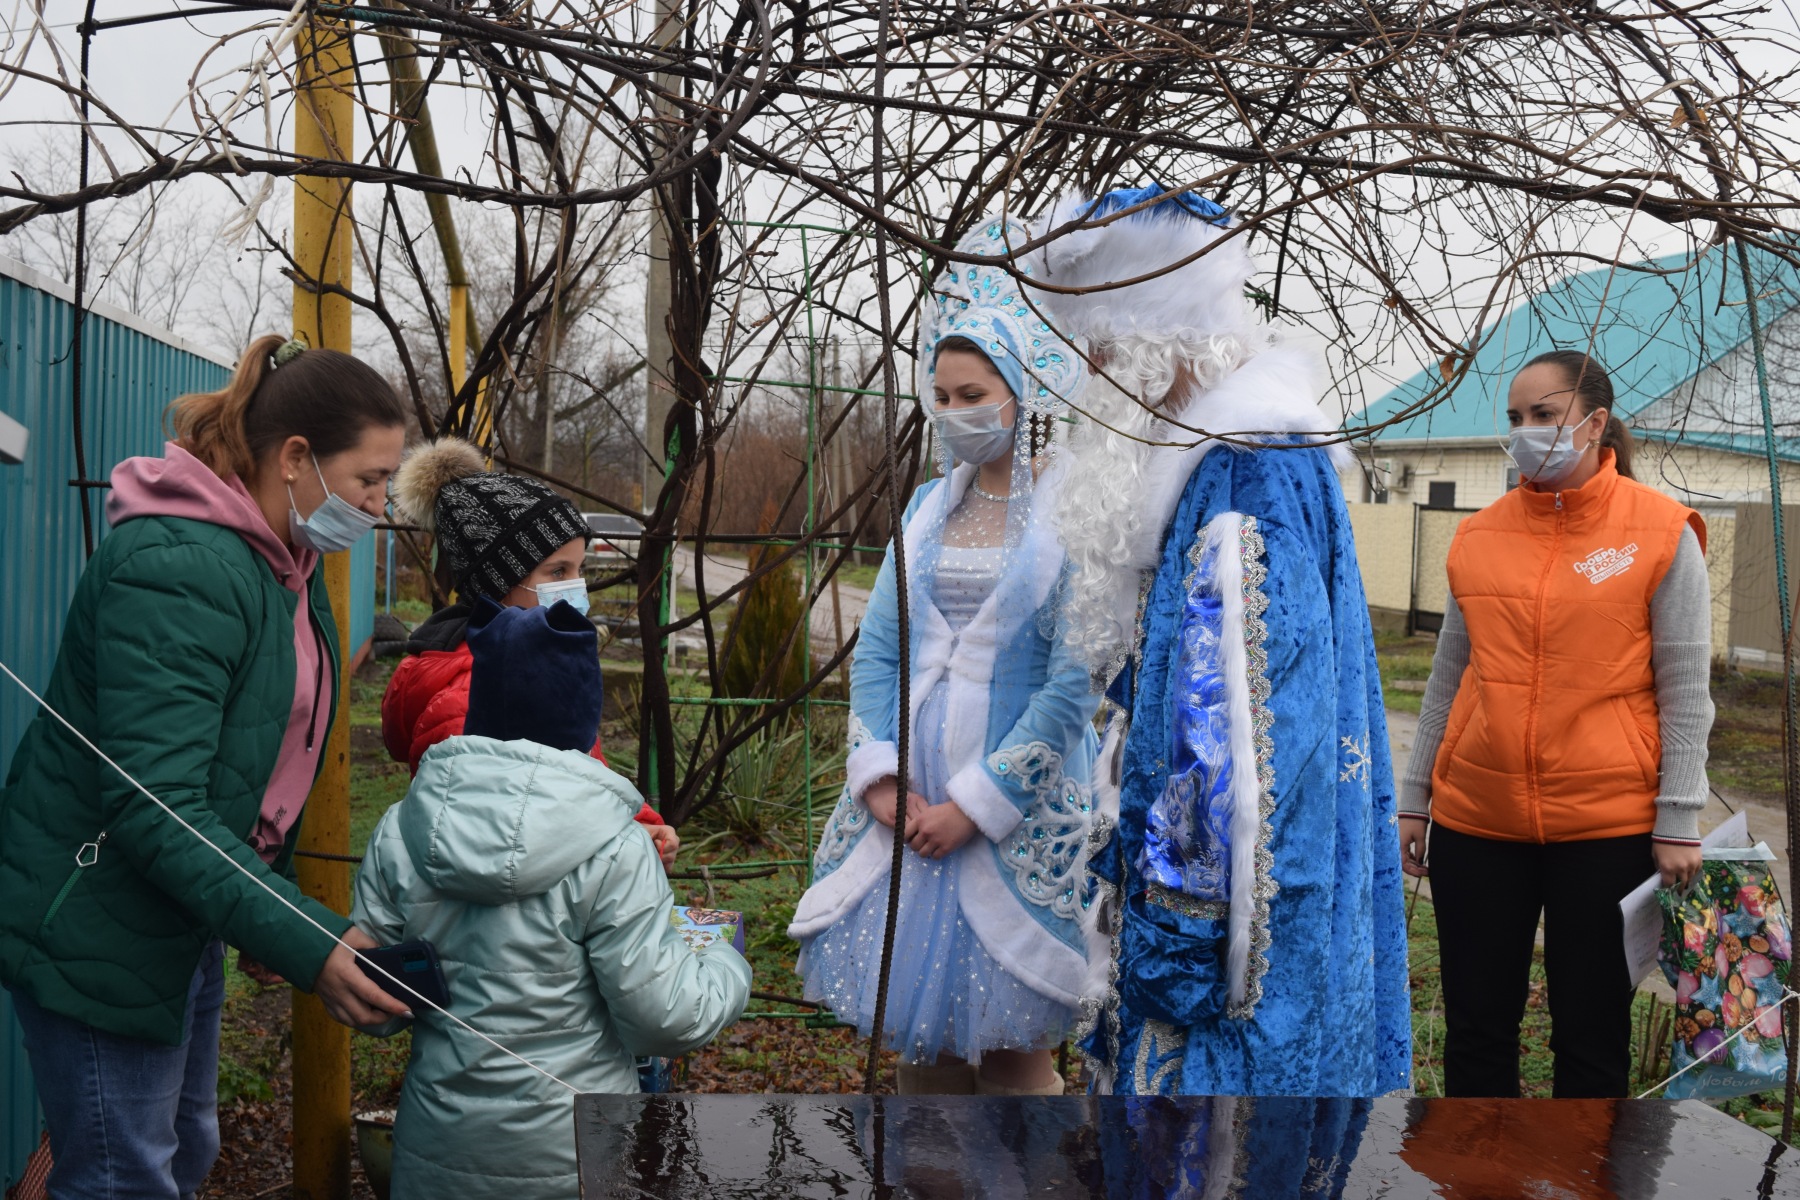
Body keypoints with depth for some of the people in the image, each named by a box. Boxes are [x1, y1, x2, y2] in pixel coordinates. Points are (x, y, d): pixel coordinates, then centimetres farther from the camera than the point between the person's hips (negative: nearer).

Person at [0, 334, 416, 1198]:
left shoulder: (284, 563, 7)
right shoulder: (178, 568, -26)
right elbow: (155, 807, -32)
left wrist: (292, 911, 17)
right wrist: (303, 944, -36)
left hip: (185, 922, 10)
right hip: (98, 932, -10)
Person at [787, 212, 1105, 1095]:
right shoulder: (928, 508, 10)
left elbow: (1075, 681, -13)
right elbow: (876, 649, 8)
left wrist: (974, 804, -14)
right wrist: (880, 781, -6)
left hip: (1019, 812, -5)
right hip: (907, 801, 5)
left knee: (1010, 1052, 2)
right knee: (918, 1034, 12)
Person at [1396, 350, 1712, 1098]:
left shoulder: (1662, 532, -3)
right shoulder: (1479, 535, 6)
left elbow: (1685, 690, -4)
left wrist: (1677, 822, -7)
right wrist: (1414, 797, 11)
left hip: (1607, 826, -3)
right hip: (1476, 820, 3)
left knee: (1591, 1035, 7)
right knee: (1475, 1028, 11)